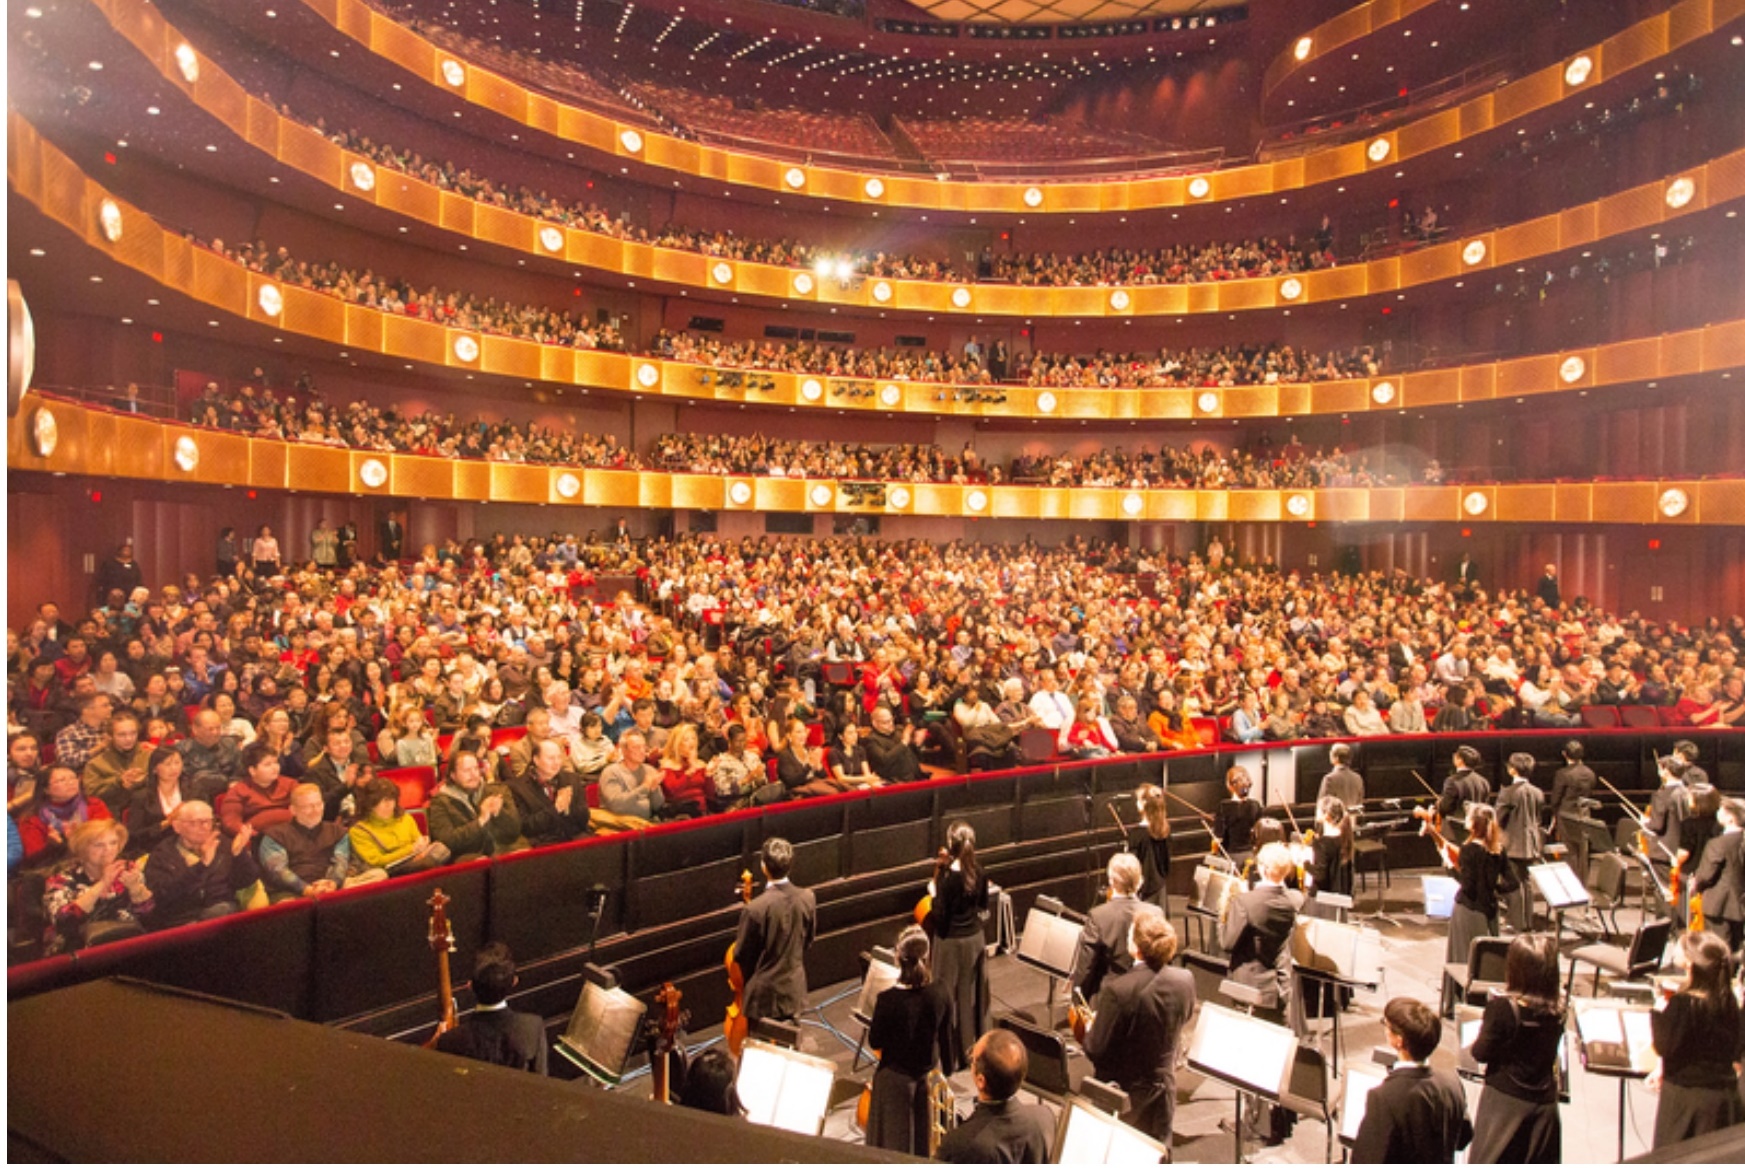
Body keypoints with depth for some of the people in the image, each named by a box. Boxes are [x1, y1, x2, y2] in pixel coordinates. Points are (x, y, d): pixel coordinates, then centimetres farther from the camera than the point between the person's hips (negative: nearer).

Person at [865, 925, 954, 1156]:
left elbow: (874, 1042, -14)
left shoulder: (887, 1000, -27)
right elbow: (945, 1040, -4)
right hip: (927, 1074, 3)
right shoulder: (941, 995, -17)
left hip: (894, 1078, -3)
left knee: (893, 1140, 17)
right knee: (922, 1134, 25)